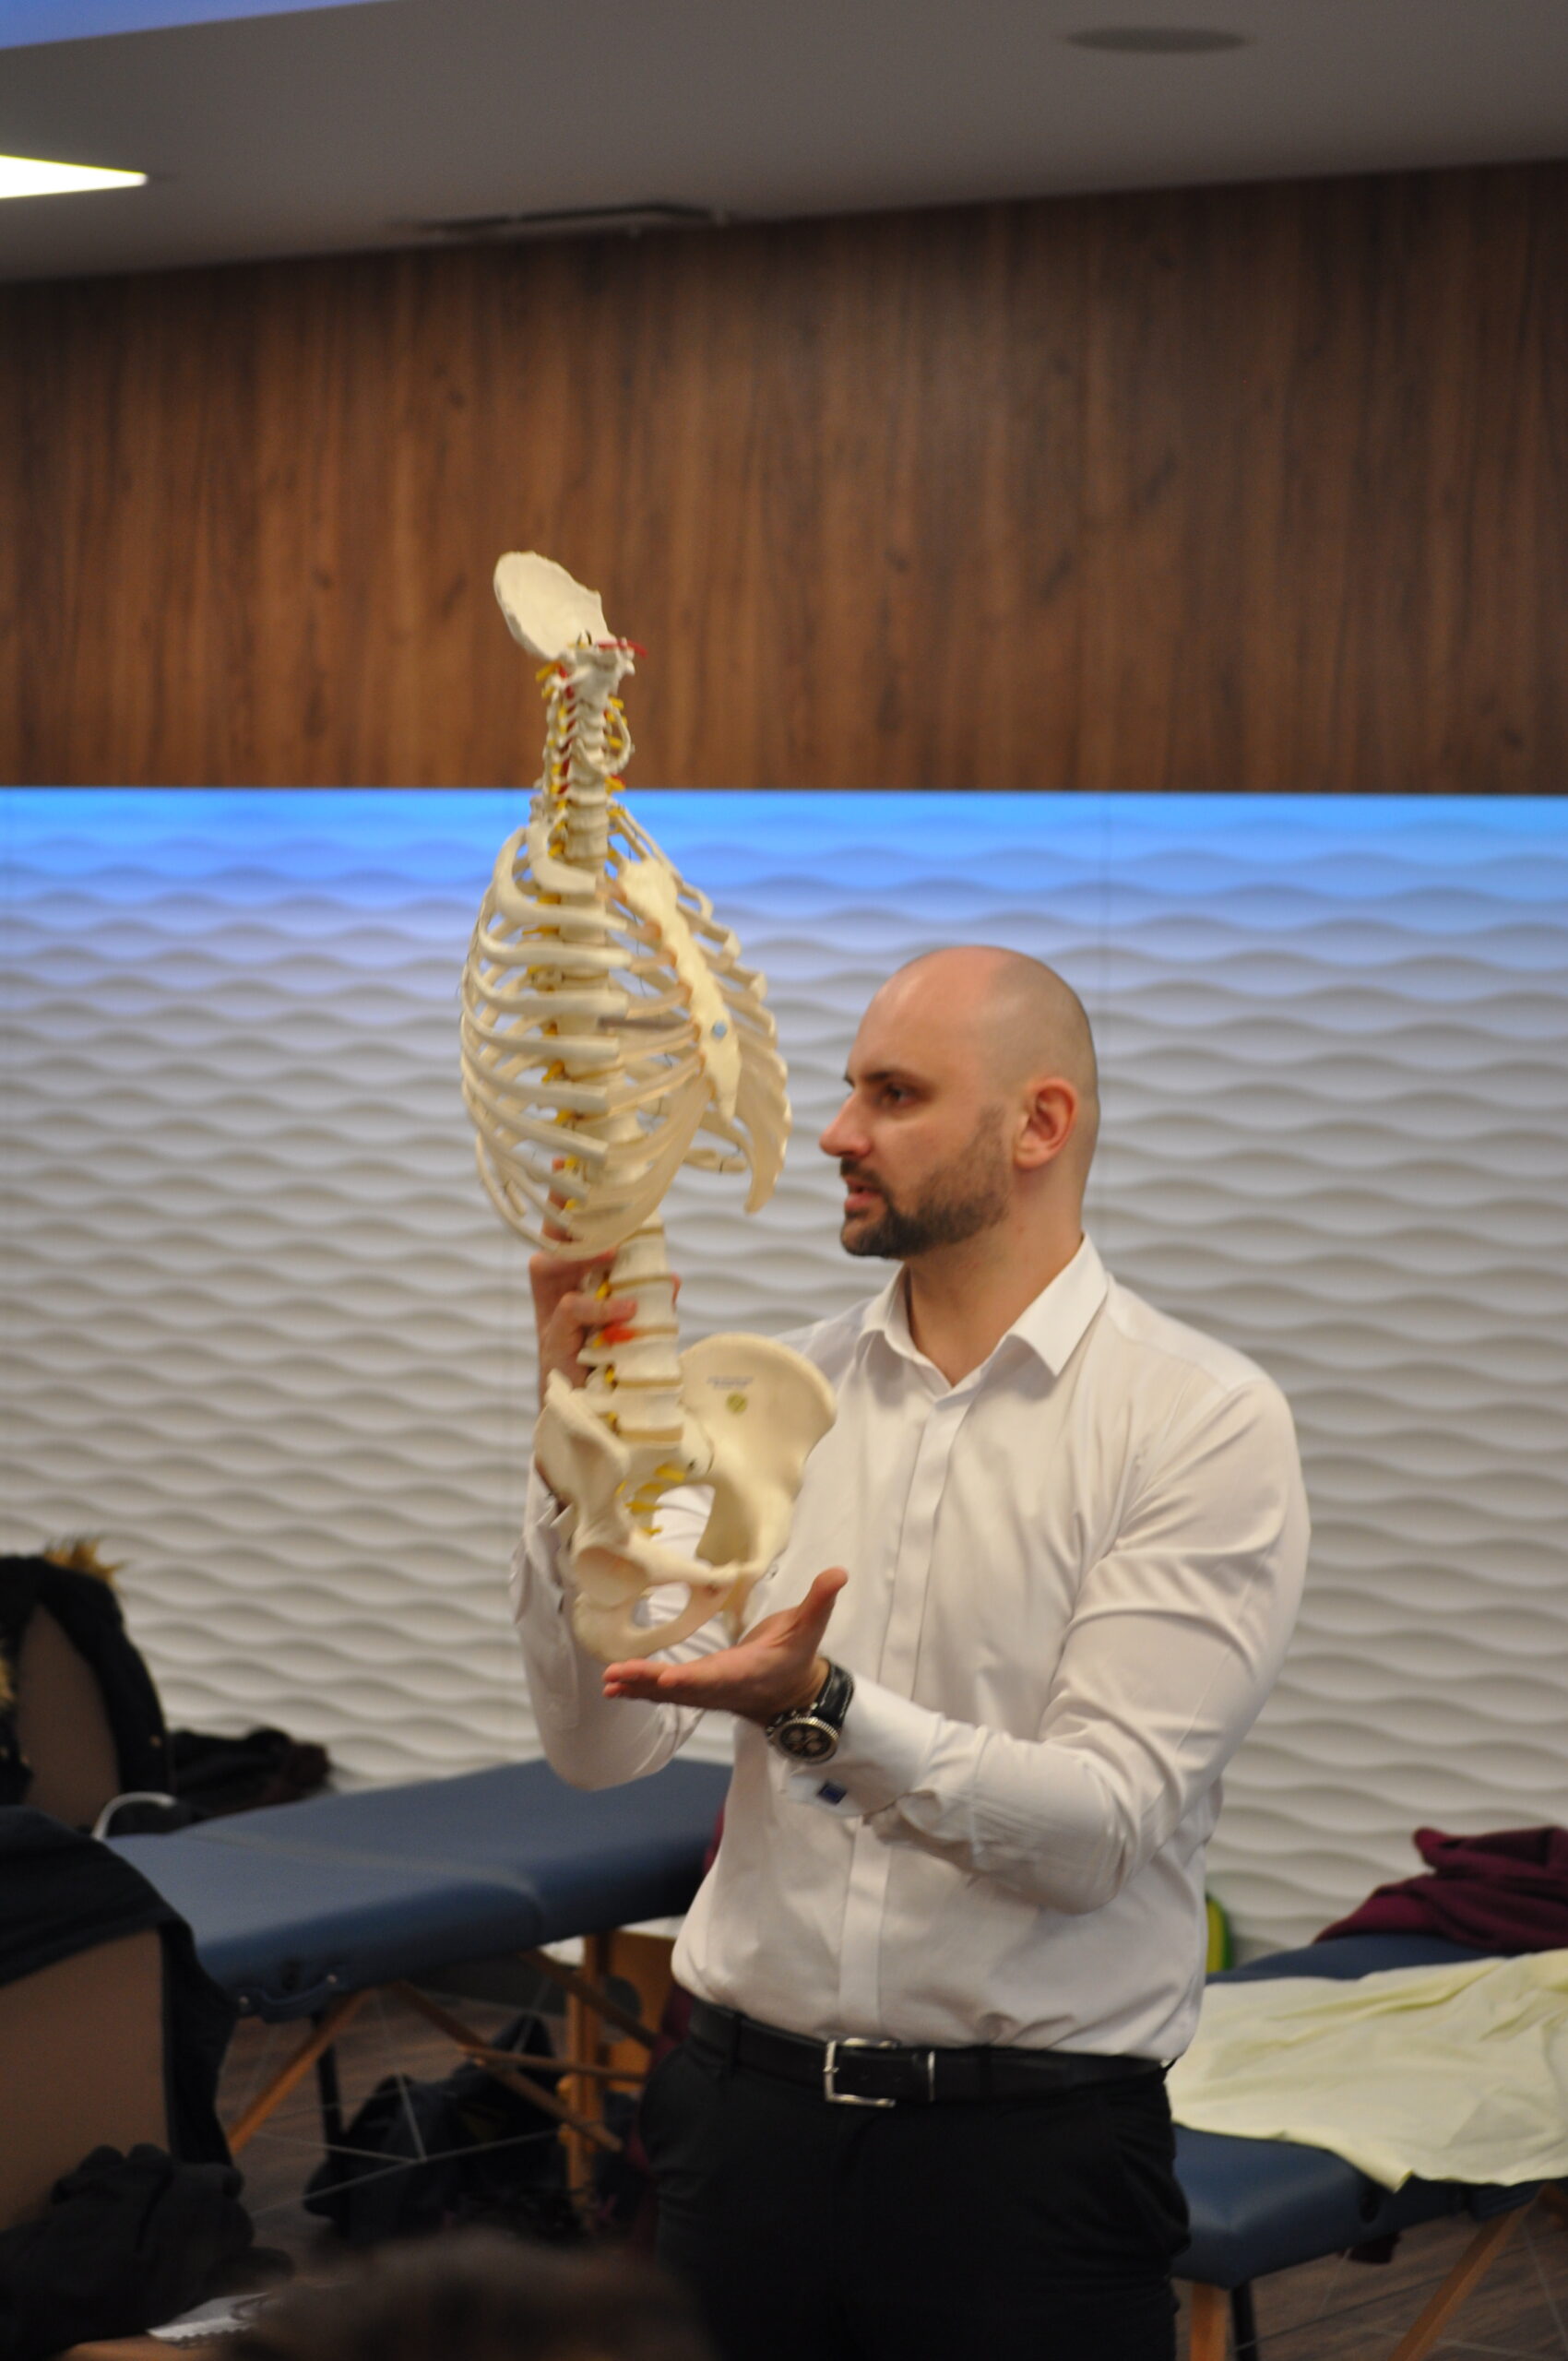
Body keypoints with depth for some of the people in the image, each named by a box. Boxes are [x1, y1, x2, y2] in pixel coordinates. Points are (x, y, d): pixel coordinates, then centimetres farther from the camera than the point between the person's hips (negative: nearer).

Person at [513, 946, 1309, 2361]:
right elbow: (602, 1746, -1)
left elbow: (1099, 1829, -16)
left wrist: (822, 1710, -29)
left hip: (1032, 2149, -4)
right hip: (752, 2113, 4)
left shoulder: (1206, 1422, -8)